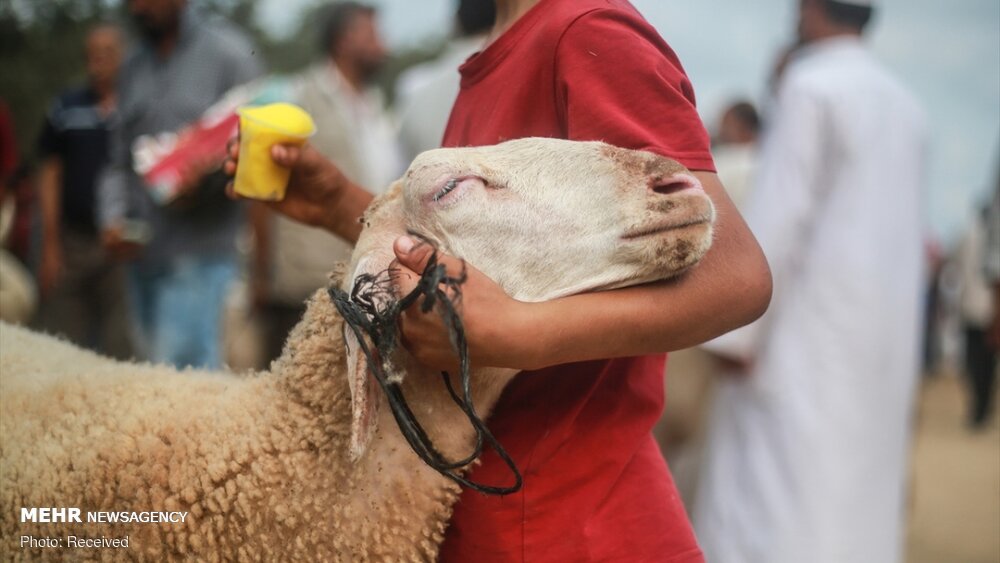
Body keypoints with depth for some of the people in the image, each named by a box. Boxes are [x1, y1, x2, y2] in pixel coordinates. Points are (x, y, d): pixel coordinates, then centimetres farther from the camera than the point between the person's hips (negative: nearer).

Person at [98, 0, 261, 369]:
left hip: (199, 255, -6)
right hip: (141, 253, 6)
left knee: (178, 374, -15)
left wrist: (205, 176, -20)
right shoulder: (134, 69, 20)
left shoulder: (226, 52, 2)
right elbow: (119, 162, 20)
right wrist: (112, 219, 3)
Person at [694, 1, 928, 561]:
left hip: (809, 326, -8)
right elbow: (905, 235, 17)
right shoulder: (905, 105, 15)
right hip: (884, 334, 8)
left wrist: (738, 330, -14)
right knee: (858, 498, 11)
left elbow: (778, 214, -15)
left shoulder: (809, 85, -8)